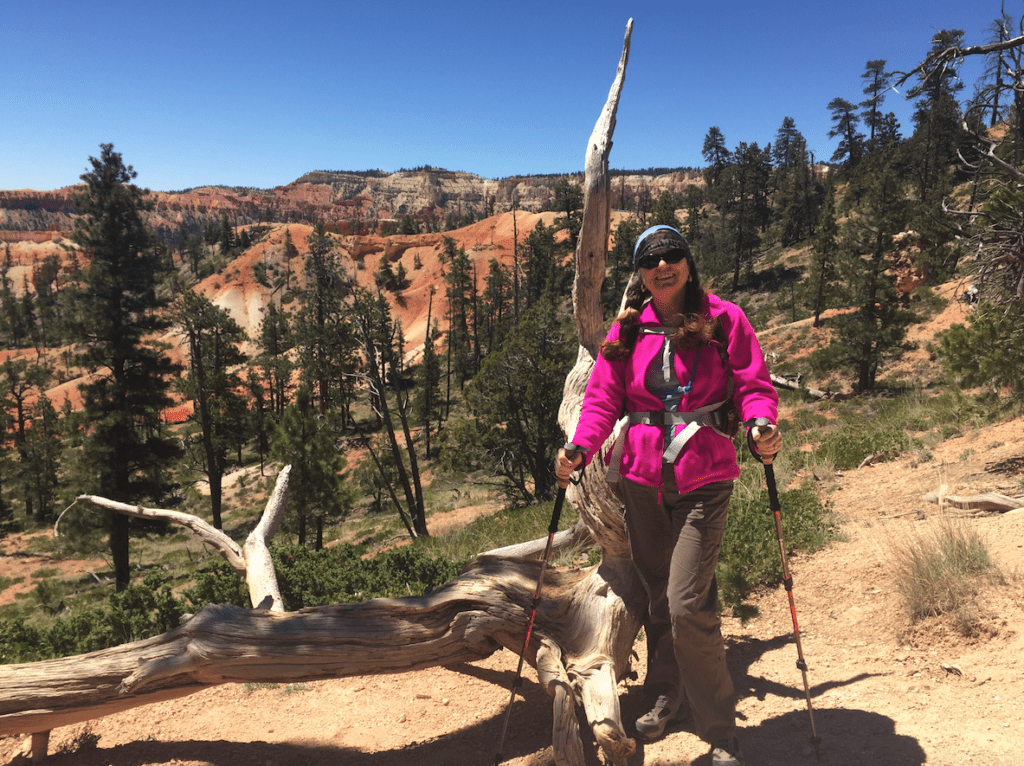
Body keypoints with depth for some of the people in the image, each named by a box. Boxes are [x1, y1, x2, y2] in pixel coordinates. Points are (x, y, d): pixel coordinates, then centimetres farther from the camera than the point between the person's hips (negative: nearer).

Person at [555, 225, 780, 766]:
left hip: (702, 479, -3)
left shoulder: (724, 319, 0)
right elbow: (603, 397, 3)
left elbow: (752, 384, -3)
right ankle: (664, 698, 40)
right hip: (641, 478, 3)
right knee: (659, 598, 15)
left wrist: (762, 425, -24)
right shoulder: (626, 330, 7)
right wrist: (580, 448, -13)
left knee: (687, 605, -9)